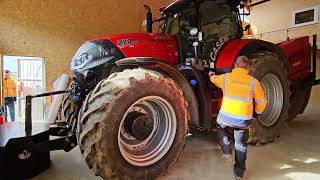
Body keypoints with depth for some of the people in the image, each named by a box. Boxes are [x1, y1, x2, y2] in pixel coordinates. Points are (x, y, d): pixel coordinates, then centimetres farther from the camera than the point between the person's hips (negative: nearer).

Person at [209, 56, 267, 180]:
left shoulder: (225, 77, 1)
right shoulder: (253, 82, 0)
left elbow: (214, 79, 24)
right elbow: (262, 102, 6)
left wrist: (211, 74, 47)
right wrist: (257, 112, 26)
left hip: (226, 117, 0)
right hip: (244, 121, 0)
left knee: (221, 127, 34)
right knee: (241, 145, 19)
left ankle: (227, 151, 21)